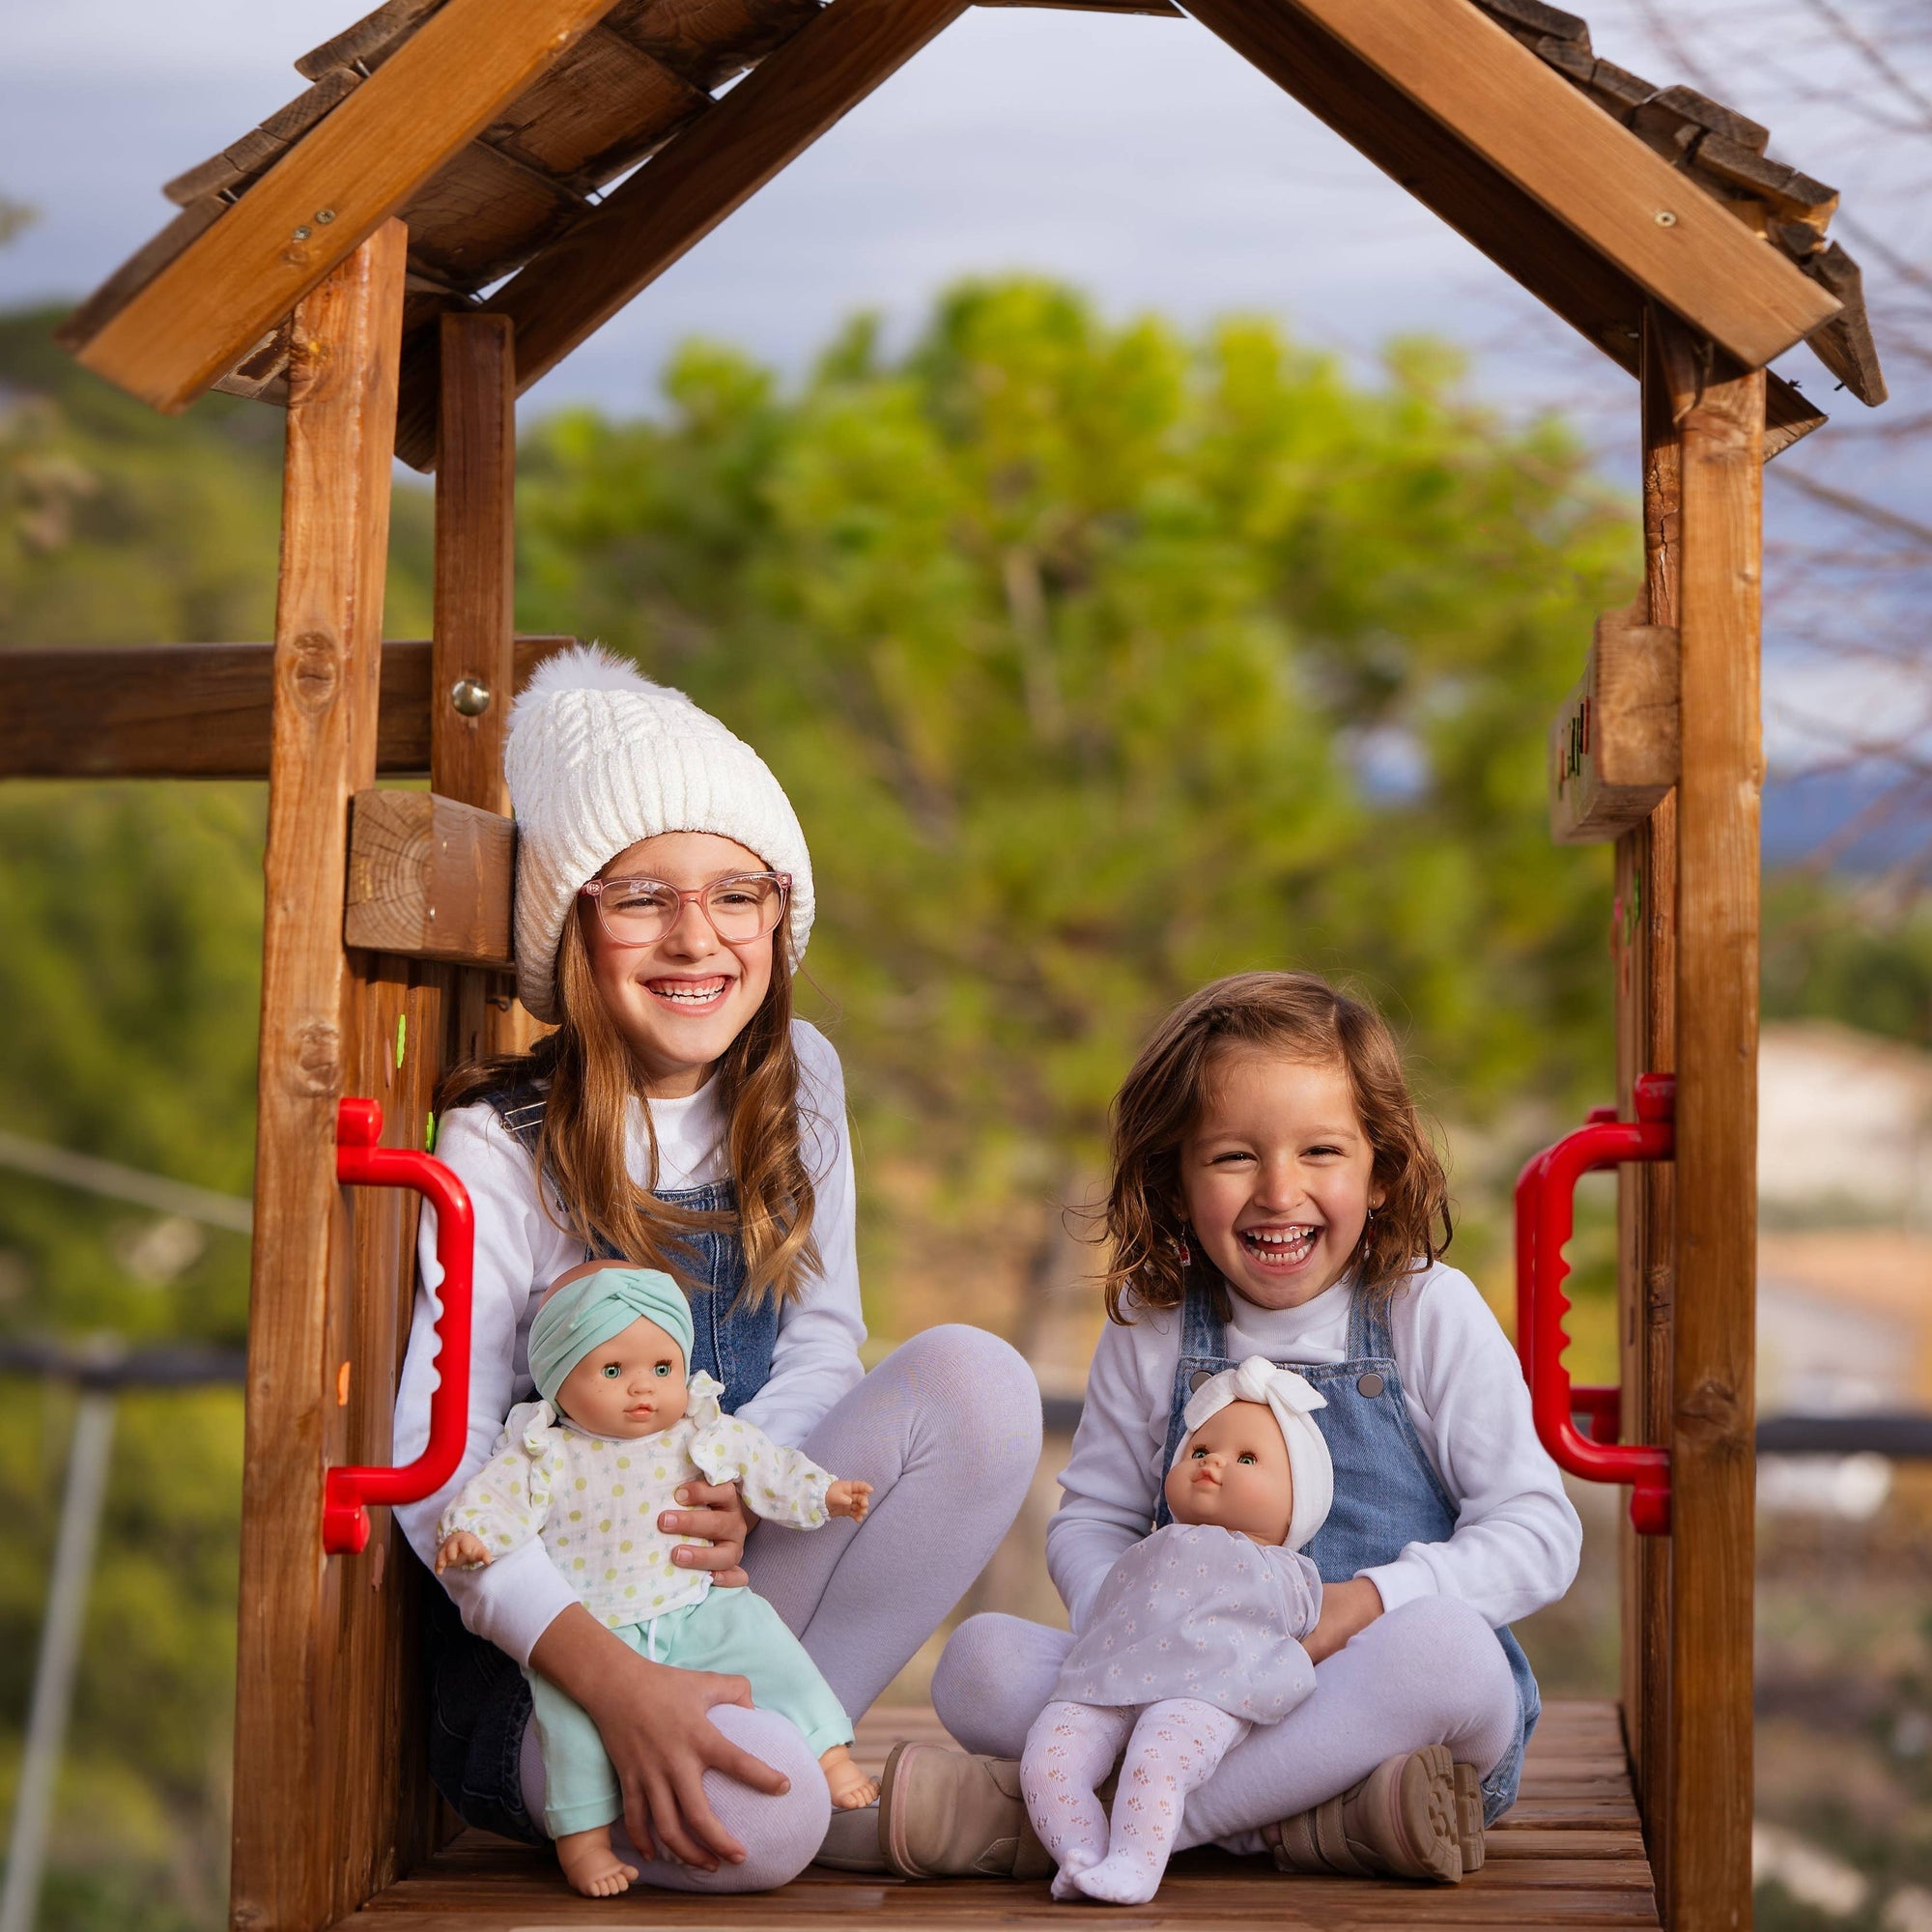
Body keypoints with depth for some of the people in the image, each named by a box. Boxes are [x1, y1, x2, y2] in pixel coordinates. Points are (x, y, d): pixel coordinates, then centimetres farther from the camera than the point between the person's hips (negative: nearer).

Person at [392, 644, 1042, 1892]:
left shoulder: (796, 1084, 4)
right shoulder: (500, 1147, -13)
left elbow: (824, 1337, 5)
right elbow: (441, 1463, -19)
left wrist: (743, 1488, -18)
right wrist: (616, 1680, -32)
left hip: (732, 1587, 5)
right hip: (533, 1641, -5)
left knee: (977, 1381, -18)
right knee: (753, 1818, -35)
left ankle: (792, 1728, -13)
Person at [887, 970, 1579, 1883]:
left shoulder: (1430, 1315, -2)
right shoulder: (1151, 1335, 5)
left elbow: (1539, 1533, -3)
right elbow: (1090, 1521, 12)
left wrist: (1372, 1601, -19)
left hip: (1377, 1694, -2)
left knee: (1443, 1647, -38)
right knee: (980, 1660, -18)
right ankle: (1311, 1819, -28)